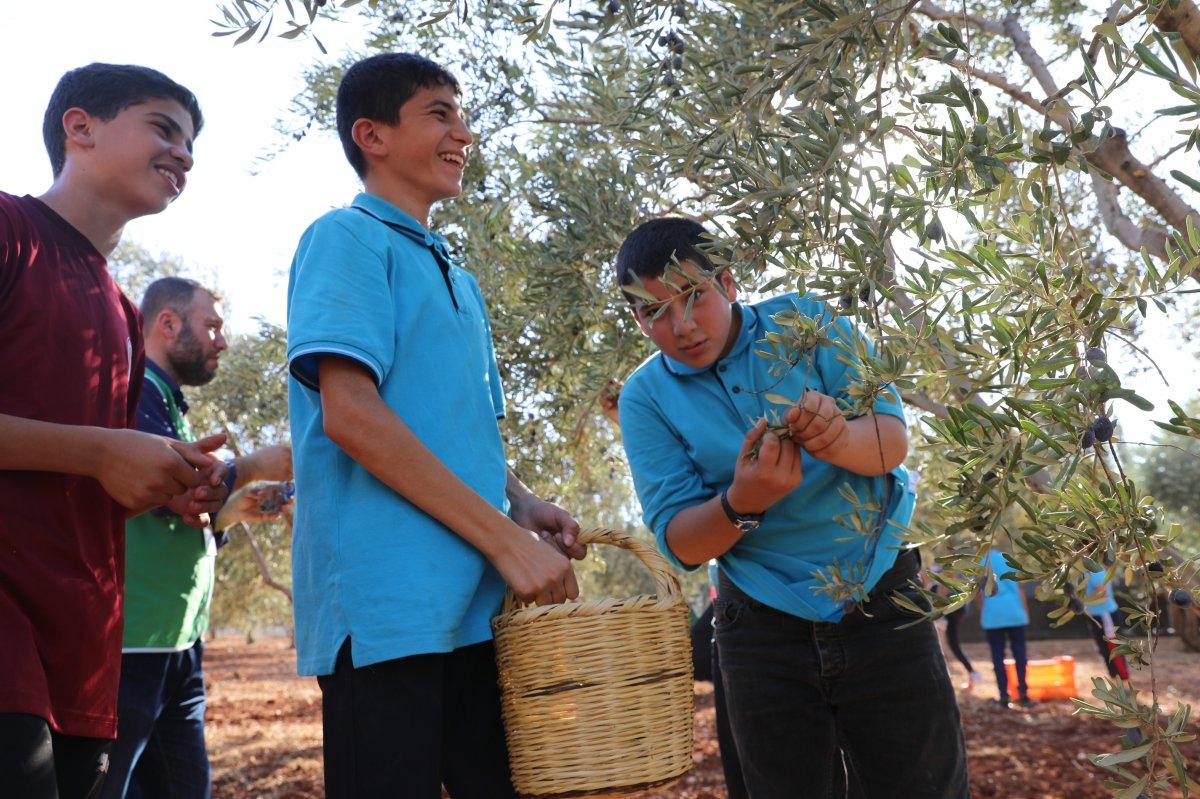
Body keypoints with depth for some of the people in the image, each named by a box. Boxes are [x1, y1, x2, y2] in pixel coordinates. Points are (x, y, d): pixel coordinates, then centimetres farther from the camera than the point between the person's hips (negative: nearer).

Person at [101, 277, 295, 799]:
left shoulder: (167, 404, 21)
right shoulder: (137, 390, -7)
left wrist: (233, 513, 10)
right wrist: (253, 468, -5)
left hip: (177, 644, 10)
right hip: (132, 643, -10)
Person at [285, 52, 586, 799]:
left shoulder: (460, 281, 22)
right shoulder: (349, 238, -2)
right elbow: (351, 414, -15)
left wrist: (522, 503, 4)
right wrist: (505, 537, -15)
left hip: (480, 606, 8)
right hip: (389, 608, -8)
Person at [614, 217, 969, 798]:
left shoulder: (806, 322, -5)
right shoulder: (645, 397, -4)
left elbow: (892, 440, -13)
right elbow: (679, 544, -10)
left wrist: (839, 438, -36)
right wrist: (741, 504, -31)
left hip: (882, 601, 0)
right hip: (765, 629, 1)